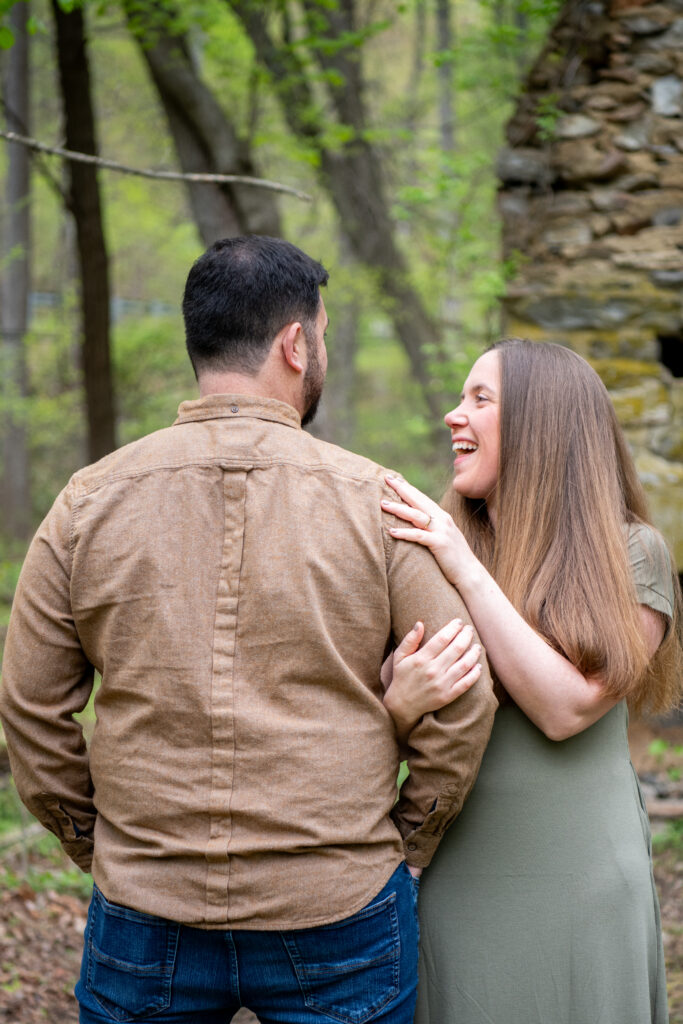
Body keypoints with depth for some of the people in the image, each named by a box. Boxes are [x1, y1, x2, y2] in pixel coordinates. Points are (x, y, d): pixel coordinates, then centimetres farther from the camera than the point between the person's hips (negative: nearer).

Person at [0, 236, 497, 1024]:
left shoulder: (88, 502, -2)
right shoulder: (375, 501, -6)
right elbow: (460, 701, -4)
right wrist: (401, 844, 9)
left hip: (144, 917, 2)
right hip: (339, 917, -1)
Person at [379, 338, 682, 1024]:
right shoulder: (425, 555, 3)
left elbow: (568, 709, -16)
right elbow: (375, 732, 3)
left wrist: (467, 569, -16)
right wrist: (401, 703, -21)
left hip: (583, 883, -2)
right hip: (455, 882, 2)